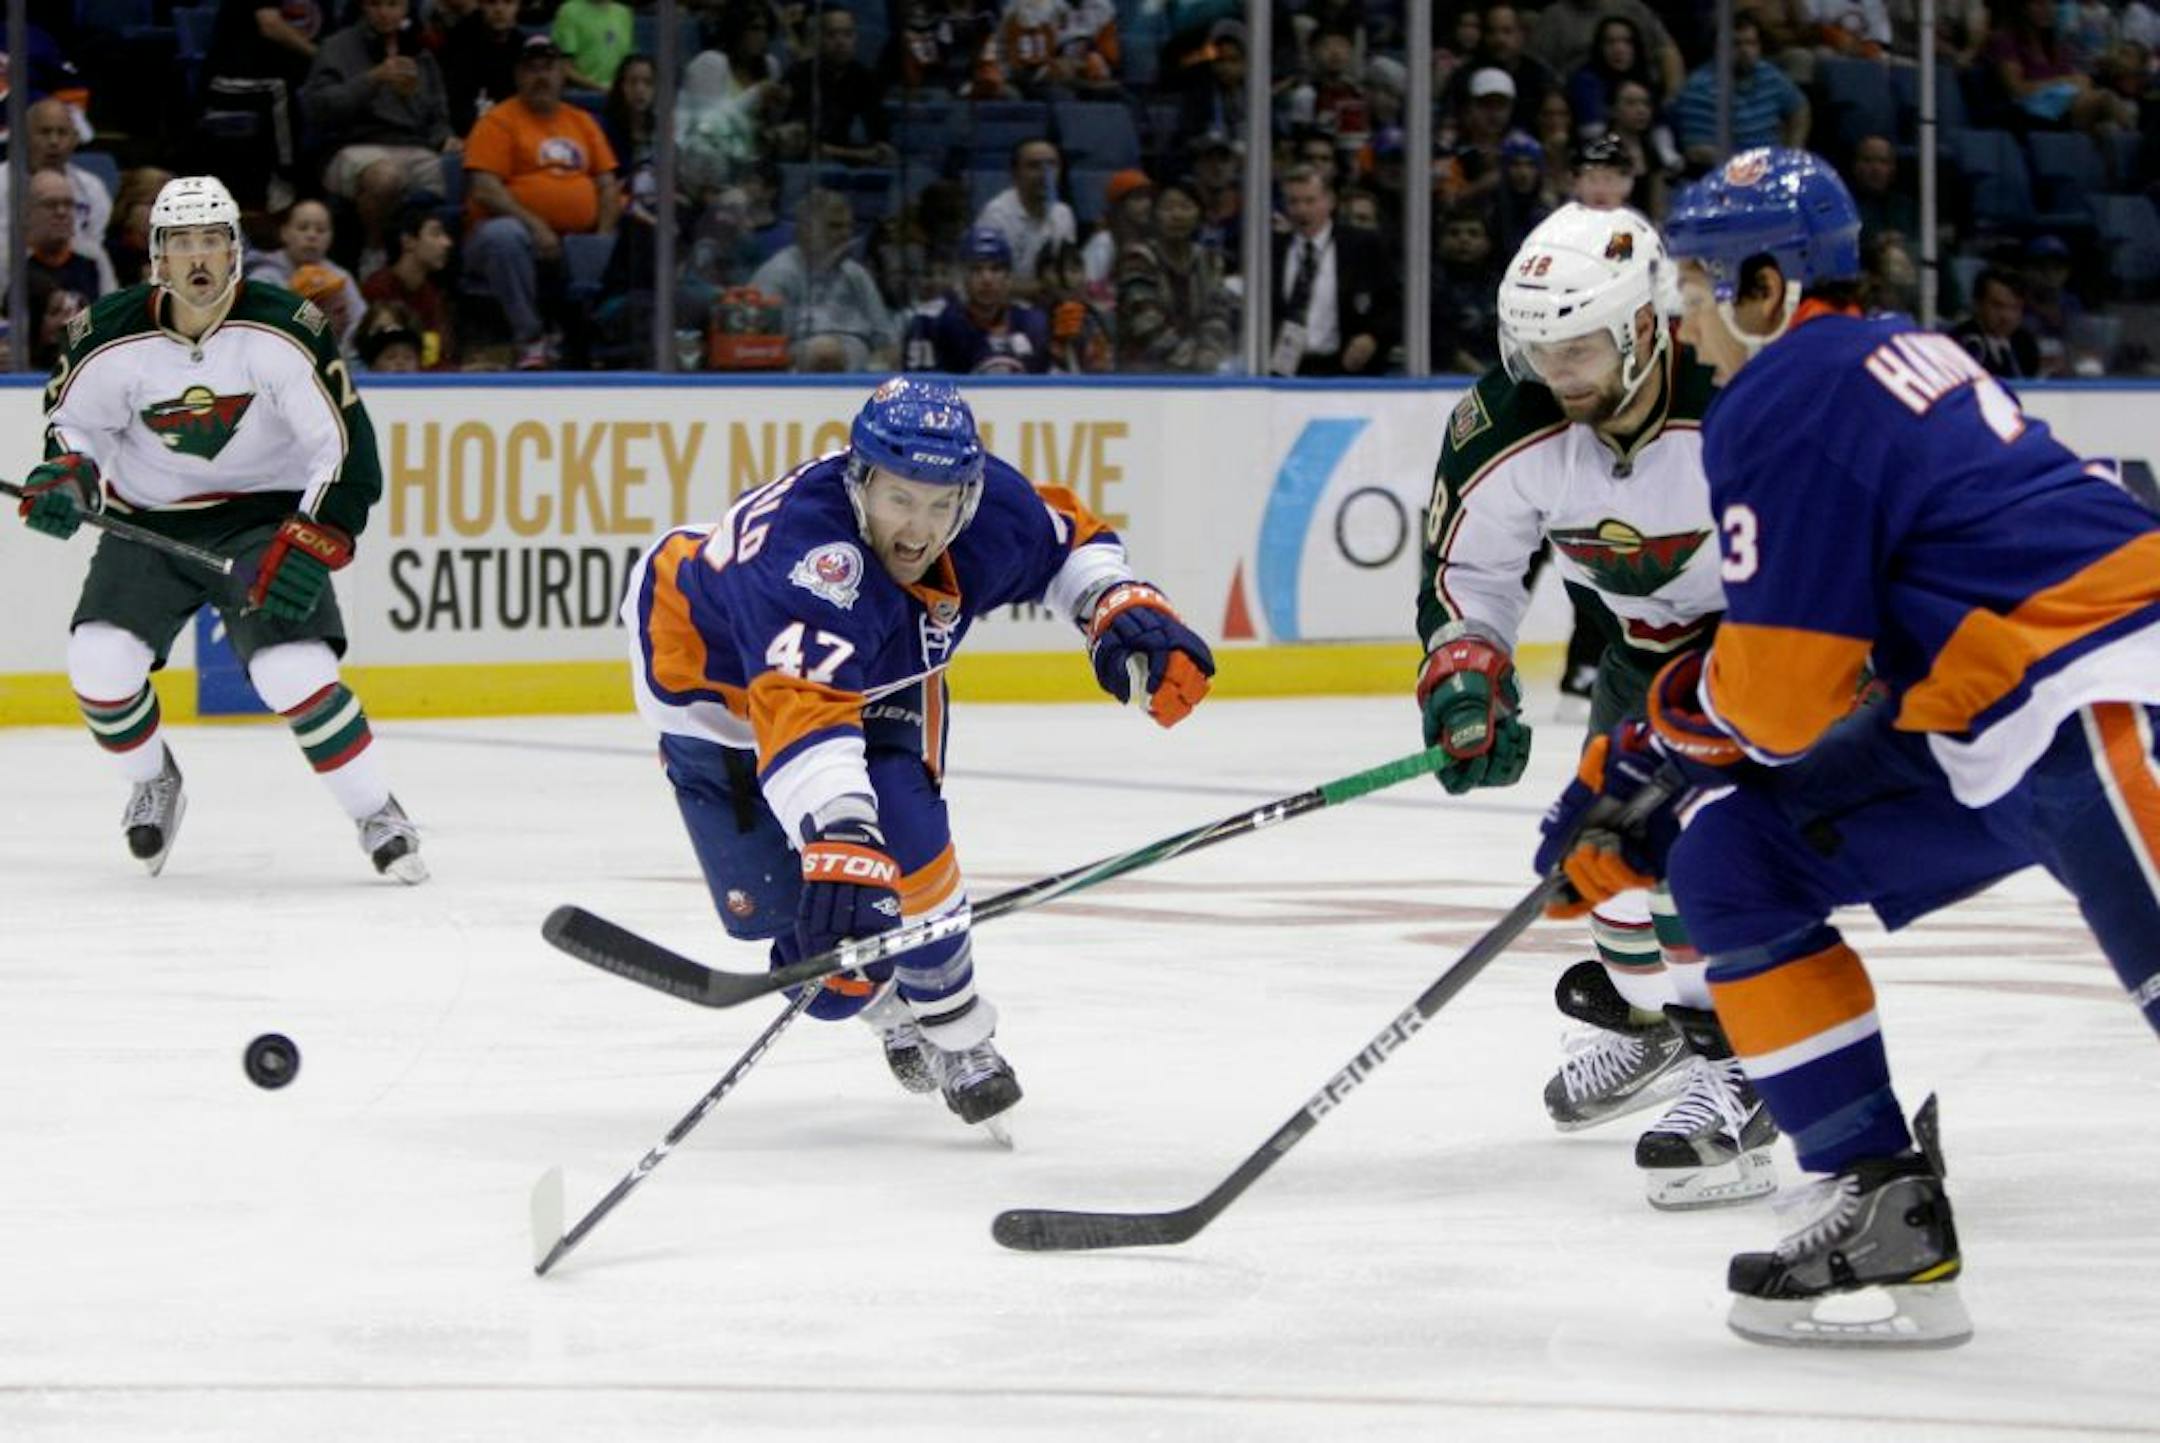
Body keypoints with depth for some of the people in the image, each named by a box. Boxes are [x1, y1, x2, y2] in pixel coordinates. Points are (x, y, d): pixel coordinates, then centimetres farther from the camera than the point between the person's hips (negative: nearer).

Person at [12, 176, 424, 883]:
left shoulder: (283, 330, -19)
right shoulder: (110, 335, -12)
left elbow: (347, 448, -16)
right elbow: (75, 419, 7)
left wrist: (312, 545, -25)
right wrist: (66, 477, -15)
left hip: (265, 515, -3)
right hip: (150, 518, 3)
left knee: (294, 670, -21)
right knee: (100, 660, -15)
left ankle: (379, 817, -2)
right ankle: (153, 785, 16)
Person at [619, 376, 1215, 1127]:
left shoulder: (988, 510, -26)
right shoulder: (809, 549, -46)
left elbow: (1069, 538, -1)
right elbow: (801, 708, -60)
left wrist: (1123, 611, -19)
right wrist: (838, 838, -74)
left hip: (879, 677, 4)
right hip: (716, 668, -4)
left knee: (904, 847, -21)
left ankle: (956, 1033, 2)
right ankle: (893, 1009, 25)